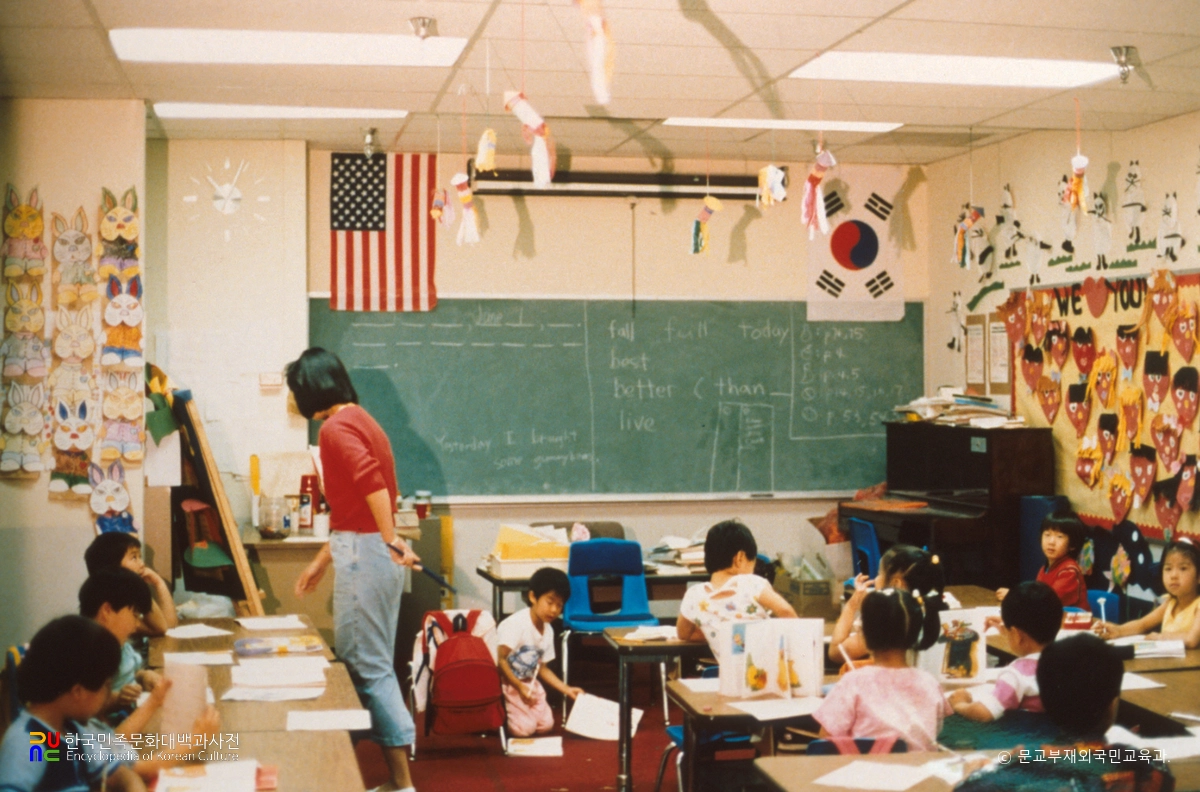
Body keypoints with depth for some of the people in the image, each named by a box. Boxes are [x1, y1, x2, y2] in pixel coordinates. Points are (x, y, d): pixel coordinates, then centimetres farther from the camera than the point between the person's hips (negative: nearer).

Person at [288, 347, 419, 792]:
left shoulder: (336, 428, -12)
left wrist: (392, 543, -27)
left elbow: (372, 484, -30)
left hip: (365, 555, -10)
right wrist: (322, 561, 28)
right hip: (366, 551, 10)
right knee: (374, 664, 13)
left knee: (367, 666, -4)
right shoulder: (360, 421, 19)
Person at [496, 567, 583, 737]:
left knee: (546, 724, -1)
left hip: (529, 683, 8)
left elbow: (542, 668, 11)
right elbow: (500, 660, -23)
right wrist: (520, 687, -22)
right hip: (507, 683, -8)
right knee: (524, 728, -17)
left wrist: (566, 689, 5)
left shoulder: (548, 631, 2)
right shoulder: (517, 624, -23)